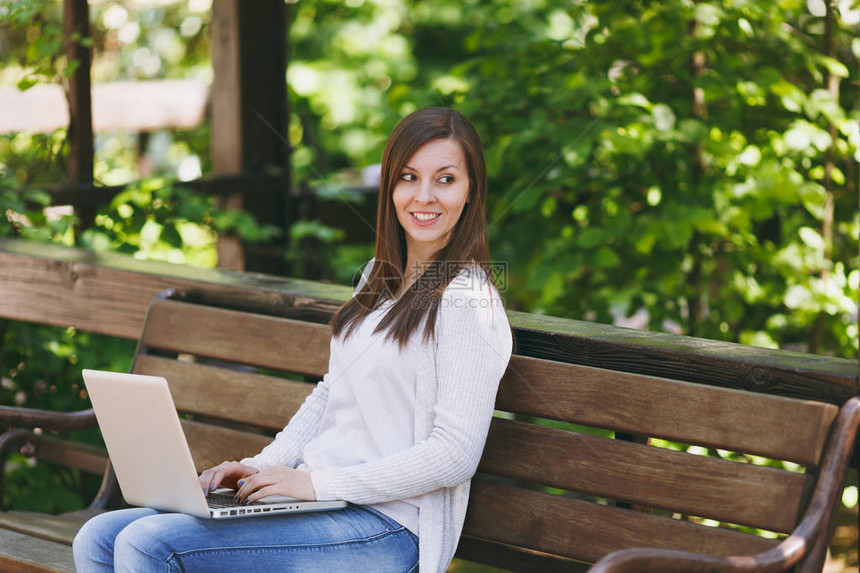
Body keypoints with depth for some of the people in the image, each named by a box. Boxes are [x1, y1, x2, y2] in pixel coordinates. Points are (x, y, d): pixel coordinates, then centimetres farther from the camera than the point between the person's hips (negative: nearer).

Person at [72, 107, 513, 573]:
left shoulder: (466, 300, -11)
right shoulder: (380, 276, 17)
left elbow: (455, 456, -16)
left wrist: (318, 484, -17)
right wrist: (262, 467, 7)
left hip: (383, 530, -8)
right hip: (314, 498, 9)